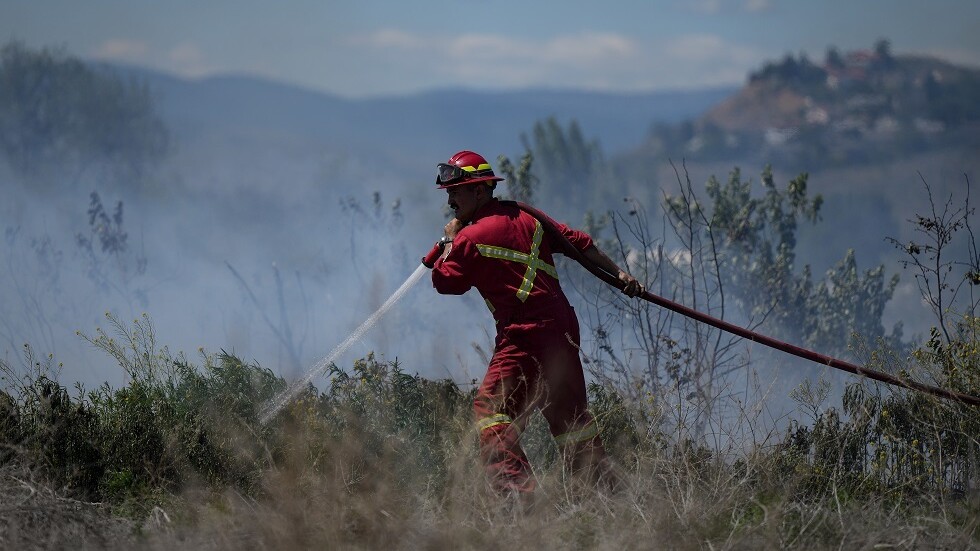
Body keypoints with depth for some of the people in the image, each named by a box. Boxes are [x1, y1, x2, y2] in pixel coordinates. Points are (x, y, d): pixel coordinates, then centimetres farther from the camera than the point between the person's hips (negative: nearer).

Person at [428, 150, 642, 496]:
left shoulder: (471, 237, -8)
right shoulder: (525, 217, 13)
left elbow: (444, 281, 1)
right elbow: (577, 242, 15)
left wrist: (449, 240, 15)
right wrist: (619, 274, 18)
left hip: (524, 336, -8)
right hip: (563, 327, 8)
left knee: (491, 410, -10)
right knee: (570, 415, 16)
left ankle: (517, 488, -25)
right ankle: (604, 485, 19)